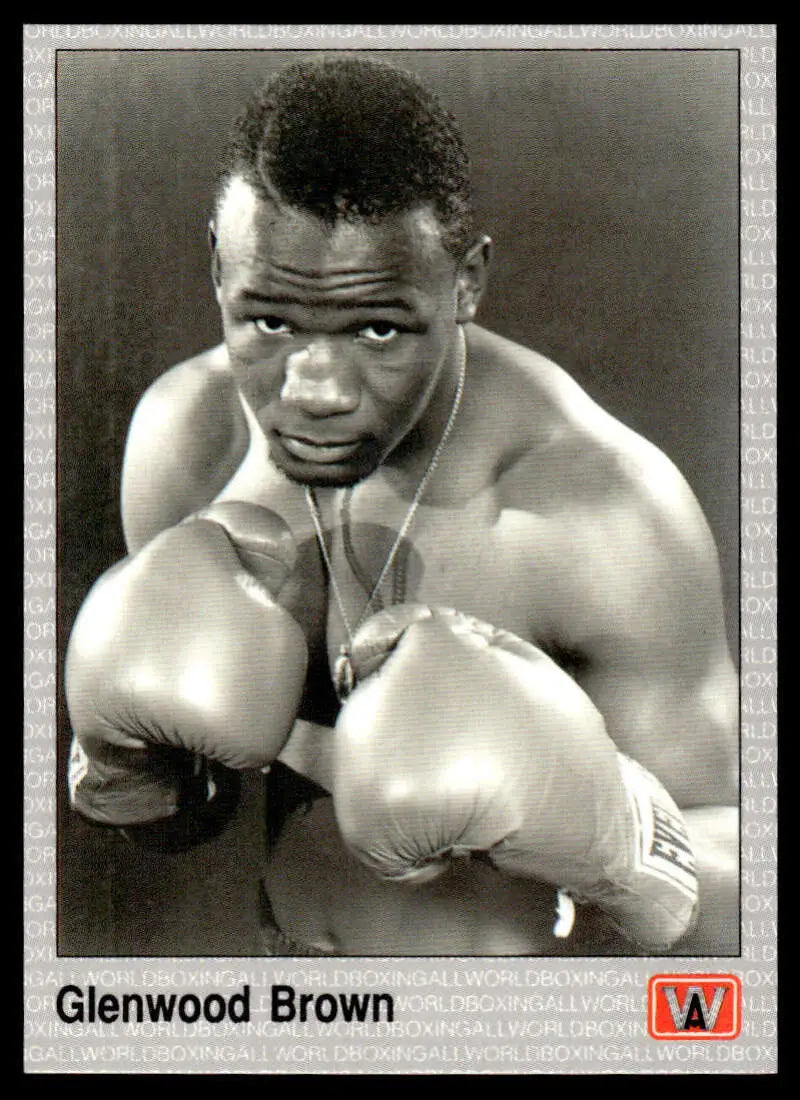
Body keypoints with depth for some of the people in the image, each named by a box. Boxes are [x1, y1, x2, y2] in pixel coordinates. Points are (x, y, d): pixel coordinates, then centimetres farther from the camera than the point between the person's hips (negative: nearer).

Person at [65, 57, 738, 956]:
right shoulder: (182, 434, -15)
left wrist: (616, 853, -41)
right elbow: (186, 821, -3)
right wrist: (123, 777, -25)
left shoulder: (613, 513, -29)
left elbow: (740, 909, -21)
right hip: (287, 968, 4)